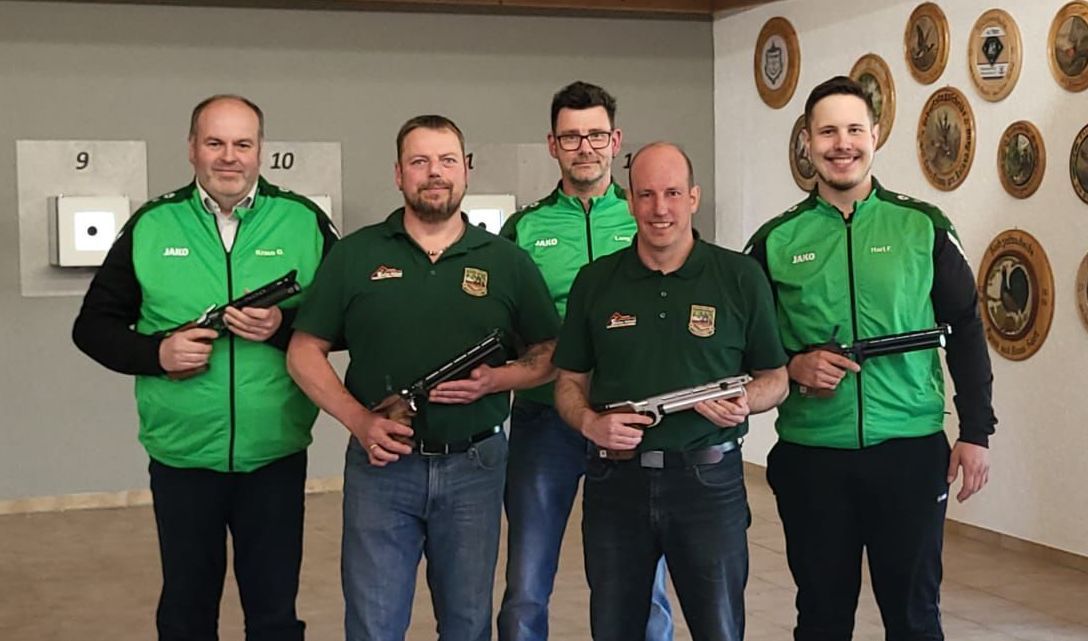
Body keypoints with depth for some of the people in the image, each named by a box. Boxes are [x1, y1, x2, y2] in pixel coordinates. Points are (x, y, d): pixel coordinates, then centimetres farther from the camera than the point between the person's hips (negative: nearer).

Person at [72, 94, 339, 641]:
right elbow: (93, 325, 6)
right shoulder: (150, 226, 1)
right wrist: (156, 353, -12)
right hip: (181, 458, 1)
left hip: (276, 458, -1)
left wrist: (286, 327, -18)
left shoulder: (305, 222, -2)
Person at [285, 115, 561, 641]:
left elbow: (549, 356, 9)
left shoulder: (506, 261, 5)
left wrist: (496, 380, -11)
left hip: (475, 465, 1)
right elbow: (304, 354, 3)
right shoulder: (355, 255, 3)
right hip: (381, 461, -1)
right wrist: (359, 420, -12)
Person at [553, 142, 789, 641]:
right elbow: (570, 382, 10)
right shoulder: (595, 281, 4)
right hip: (615, 481, 2)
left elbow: (775, 378, 7)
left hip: (709, 479, -2)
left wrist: (745, 403, -14)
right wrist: (589, 423, -10)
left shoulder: (741, 277, -1)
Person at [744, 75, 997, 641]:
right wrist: (792, 367, -12)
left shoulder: (924, 227, 0)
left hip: (912, 450, 0)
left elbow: (965, 331, 3)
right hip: (810, 455, 1)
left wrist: (976, 431, -1)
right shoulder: (777, 240, 2)